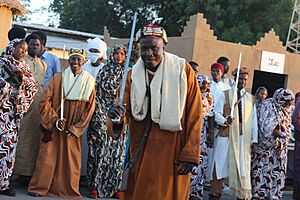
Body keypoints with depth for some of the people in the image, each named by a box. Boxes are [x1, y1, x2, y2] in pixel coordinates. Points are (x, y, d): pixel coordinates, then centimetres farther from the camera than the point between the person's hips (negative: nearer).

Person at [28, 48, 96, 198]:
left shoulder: (89, 82, 3)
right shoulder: (58, 78, -1)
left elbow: (90, 107, 2)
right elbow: (44, 100, -5)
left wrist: (76, 128, -5)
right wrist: (54, 120, -14)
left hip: (74, 129, 2)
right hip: (54, 126, -1)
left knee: (72, 158, 3)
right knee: (48, 156, -1)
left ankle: (68, 189, 15)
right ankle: (39, 188, 9)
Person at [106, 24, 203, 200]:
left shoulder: (183, 70, -4)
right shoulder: (133, 75, 5)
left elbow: (194, 115, -4)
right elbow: (124, 110, -4)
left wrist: (190, 154, -10)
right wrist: (117, 119, -28)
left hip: (172, 152, -3)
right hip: (140, 152, 3)